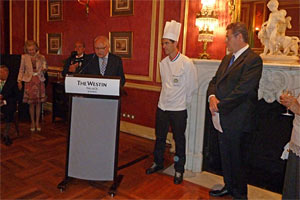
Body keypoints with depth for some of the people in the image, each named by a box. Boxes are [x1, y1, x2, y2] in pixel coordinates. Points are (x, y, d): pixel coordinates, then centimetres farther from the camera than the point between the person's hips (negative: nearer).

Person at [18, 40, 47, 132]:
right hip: (29, 81, 0)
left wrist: (44, 69, -19)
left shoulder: (41, 57, 2)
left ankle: (37, 122, 17)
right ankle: (32, 123, 16)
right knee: (31, 103, 3)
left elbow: (44, 69, 4)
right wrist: (19, 81, 1)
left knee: (38, 103, 6)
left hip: (39, 81, 1)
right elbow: (21, 70, 6)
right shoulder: (24, 57, 1)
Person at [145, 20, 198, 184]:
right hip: (162, 106, 6)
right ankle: (158, 163, 35)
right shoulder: (163, 63, 4)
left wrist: (184, 101, 2)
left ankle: (179, 170, 23)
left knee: (179, 140, 7)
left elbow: (193, 86, -6)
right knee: (160, 137, 16)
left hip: (179, 109, -5)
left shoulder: (186, 63, -13)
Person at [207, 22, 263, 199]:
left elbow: (242, 91, -23)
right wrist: (212, 96, -7)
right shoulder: (227, 58, 14)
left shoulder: (253, 60, -14)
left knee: (235, 158, 6)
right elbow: (215, 81, 14)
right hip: (223, 118, 8)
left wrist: (220, 107, -18)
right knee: (225, 156, 20)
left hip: (236, 121, -8)